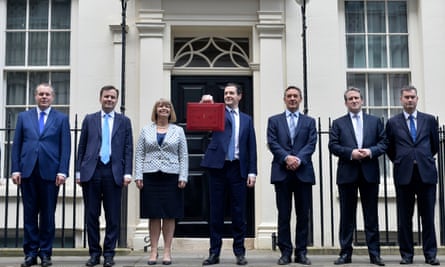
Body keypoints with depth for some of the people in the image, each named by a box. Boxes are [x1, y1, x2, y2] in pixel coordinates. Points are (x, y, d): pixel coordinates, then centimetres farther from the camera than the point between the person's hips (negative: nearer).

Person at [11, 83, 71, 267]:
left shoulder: (61, 118, 7)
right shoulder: (24, 117, 12)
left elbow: (65, 147, 2)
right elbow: (16, 145, 9)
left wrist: (62, 171, -8)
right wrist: (15, 169, -1)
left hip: (50, 172, -1)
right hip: (28, 171, 1)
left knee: (48, 214, 3)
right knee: (29, 213, 4)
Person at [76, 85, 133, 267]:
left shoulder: (124, 121, 10)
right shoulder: (89, 120, 11)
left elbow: (128, 149, 6)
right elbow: (82, 147, 10)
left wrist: (127, 173, -3)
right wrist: (79, 172, 3)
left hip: (114, 172, -1)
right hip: (91, 171, 1)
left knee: (113, 216, 2)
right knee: (91, 215, 4)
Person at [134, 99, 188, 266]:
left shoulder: (178, 131, 8)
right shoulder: (146, 130, 10)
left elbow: (183, 156, 4)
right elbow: (139, 154, 7)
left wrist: (183, 177, -4)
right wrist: (138, 176, -3)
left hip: (171, 177, 0)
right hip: (150, 177, 1)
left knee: (169, 215, 2)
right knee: (153, 215, 3)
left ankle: (167, 251, 9)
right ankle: (154, 251, 10)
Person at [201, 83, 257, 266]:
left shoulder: (246, 119, 15)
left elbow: (252, 147, 11)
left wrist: (252, 171, 3)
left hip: (238, 168, 1)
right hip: (218, 166, -1)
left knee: (239, 212, 3)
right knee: (216, 211, 3)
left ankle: (239, 252, 12)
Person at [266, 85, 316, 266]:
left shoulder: (309, 122, 14)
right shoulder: (274, 121, 13)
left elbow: (311, 144, 1)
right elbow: (272, 143, 1)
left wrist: (299, 159, -15)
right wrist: (287, 157, -14)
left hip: (303, 172, 1)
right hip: (281, 172, -1)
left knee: (303, 215, 3)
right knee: (284, 215, 1)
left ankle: (301, 252, 9)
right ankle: (285, 252, 6)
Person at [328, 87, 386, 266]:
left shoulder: (375, 121, 12)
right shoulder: (338, 123, 9)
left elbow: (384, 143, 6)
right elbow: (333, 146, -1)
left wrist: (370, 151, -12)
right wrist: (351, 153, -14)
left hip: (370, 173, 1)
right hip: (347, 174, -1)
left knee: (371, 215, 3)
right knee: (347, 215, 4)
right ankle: (345, 253, 9)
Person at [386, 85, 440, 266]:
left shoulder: (429, 120, 9)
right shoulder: (393, 123, 6)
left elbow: (435, 144, 18)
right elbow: (389, 149, 15)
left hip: (426, 173, 1)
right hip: (404, 174, 0)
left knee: (428, 215, 3)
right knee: (404, 217, 3)